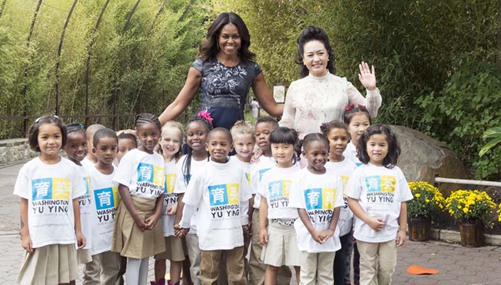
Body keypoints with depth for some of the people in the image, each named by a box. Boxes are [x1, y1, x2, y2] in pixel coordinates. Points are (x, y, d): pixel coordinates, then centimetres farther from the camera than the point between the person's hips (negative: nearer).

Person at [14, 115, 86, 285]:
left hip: (65, 235, 1)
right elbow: (24, 203, 0)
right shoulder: (29, 169, -4)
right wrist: (25, 234, -2)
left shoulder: (71, 168, 0)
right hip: (38, 236, -1)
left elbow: (74, 201, 6)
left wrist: (78, 230, 6)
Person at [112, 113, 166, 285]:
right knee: (134, 257, -5)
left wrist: (156, 215, -5)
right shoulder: (132, 156, -7)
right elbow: (123, 187, -11)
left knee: (145, 256, 10)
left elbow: (161, 191, 9)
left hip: (151, 212, 5)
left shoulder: (160, 159, 9)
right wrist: (136, 216, -15)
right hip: (132, 210, -5)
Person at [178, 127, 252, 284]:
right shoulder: (202, 173, -8)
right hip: (210, 232, -2)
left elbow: (244, 199, 9)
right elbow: (190, 202, 0)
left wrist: (244, 221, 13)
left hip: (234, 231, 2)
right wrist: (185, 223, 6)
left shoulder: (238, 170, -1)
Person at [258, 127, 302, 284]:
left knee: (300, 265, 2)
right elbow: (264, 203, 9)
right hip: (274, 226, 2)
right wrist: (262, 228, 4)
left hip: (297, 225, -2)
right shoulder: (268, 175, 6)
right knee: (271, 266, 7)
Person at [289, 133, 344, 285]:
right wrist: (313, 232, -15)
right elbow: (300, 208, -8)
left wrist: (331, 230, -10)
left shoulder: (334, 177, 1)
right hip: (308, 235, -2)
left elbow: (337, 206, 2)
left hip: (329, 235, 2)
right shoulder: (300, 177, -7)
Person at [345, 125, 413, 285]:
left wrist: (403, 229, 5)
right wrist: (369, 221, -16)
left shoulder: (395, 172, 2)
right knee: (368, 272, 8)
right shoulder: (361, 172, -5)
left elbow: (402, 203, 7)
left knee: (387, 271, 10)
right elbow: (352, 200, -7)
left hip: (390, 232, 2)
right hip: (366, 231, -2)